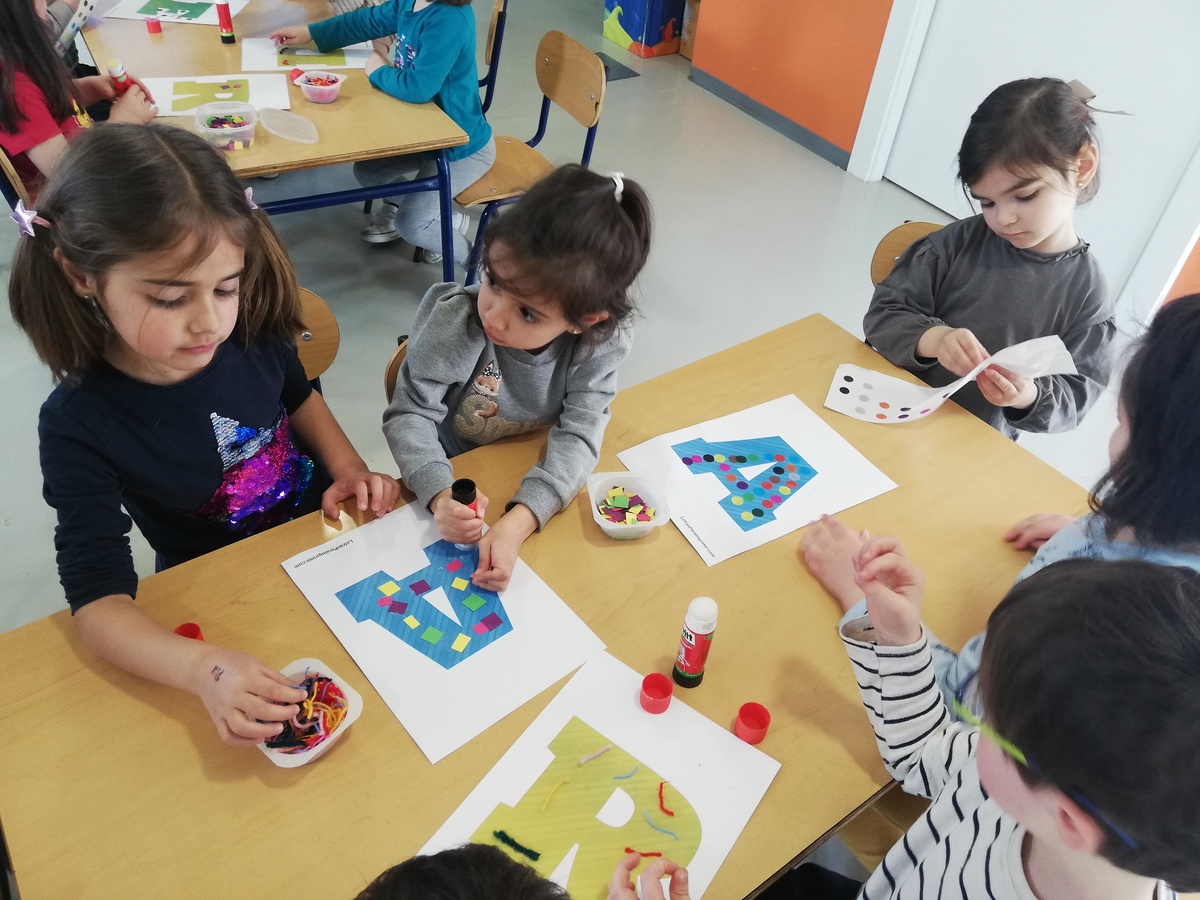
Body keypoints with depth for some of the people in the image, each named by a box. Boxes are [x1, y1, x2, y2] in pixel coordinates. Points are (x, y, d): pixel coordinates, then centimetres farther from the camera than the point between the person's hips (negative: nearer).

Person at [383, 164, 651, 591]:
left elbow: (577, 437, -26)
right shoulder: (455, 322, -27)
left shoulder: (600, 343, -24)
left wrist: (518, 522, -42)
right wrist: (439, 496, -40)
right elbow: (411, 414, -21)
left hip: (536, 484, 1)